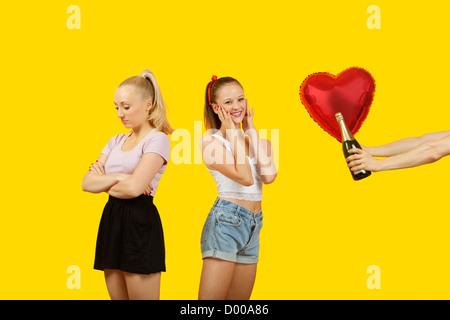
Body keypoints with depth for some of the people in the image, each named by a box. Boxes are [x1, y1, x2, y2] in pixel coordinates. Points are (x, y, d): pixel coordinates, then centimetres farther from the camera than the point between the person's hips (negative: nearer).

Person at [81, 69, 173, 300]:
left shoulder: (157, 139, -5)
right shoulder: (116, 141, 16)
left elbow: (134, 187, -18)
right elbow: (87, 183, 7)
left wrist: (104, 183, 0)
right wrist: (118, 178, -8)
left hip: (139, 222, -7)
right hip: (111, 220, 7)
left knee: (141, 295, -5)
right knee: (117, 296, 10)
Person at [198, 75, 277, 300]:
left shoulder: (254, 139, 12)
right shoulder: (211, 141, -6)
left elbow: (268, 176, -7)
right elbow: (245, 177, -17)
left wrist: (251, 131, 0)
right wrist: (233, 134, -9)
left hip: (253, 225, 7)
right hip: (225, 221, -7)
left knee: (239, 304, 10)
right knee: (210, 300, -11)